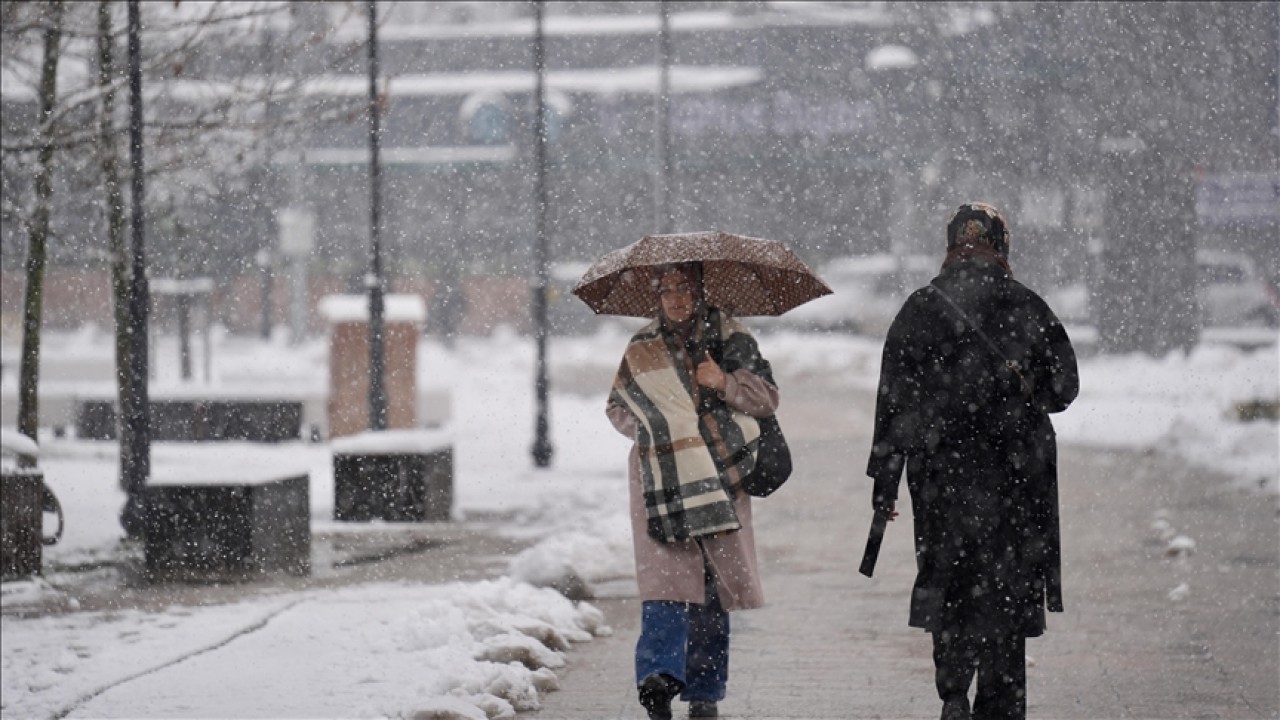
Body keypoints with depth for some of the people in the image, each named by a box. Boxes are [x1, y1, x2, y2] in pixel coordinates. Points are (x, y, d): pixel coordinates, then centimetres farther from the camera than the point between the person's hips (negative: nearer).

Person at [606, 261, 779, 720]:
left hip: (720, 479, 0)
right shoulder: (641, 350, 12)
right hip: (660, 480, 0)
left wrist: (726, 384, -12)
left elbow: (768, 397, 6)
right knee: (665, 576, -17)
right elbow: (617, 408, 23)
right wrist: (651, 428, 3)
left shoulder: (728, 337, 8)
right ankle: (660, 673, -29)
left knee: (712, 584, 3)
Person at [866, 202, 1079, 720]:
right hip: (1017, 475, 0)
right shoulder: (1029, 308, 0)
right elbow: (1063, 388, 5)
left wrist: (884, 480, 1)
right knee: (1007, 585, 8)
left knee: (949, 583, 9)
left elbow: (894, 401, -3)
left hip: (942, 471, 0)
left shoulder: (921, 309, -1)